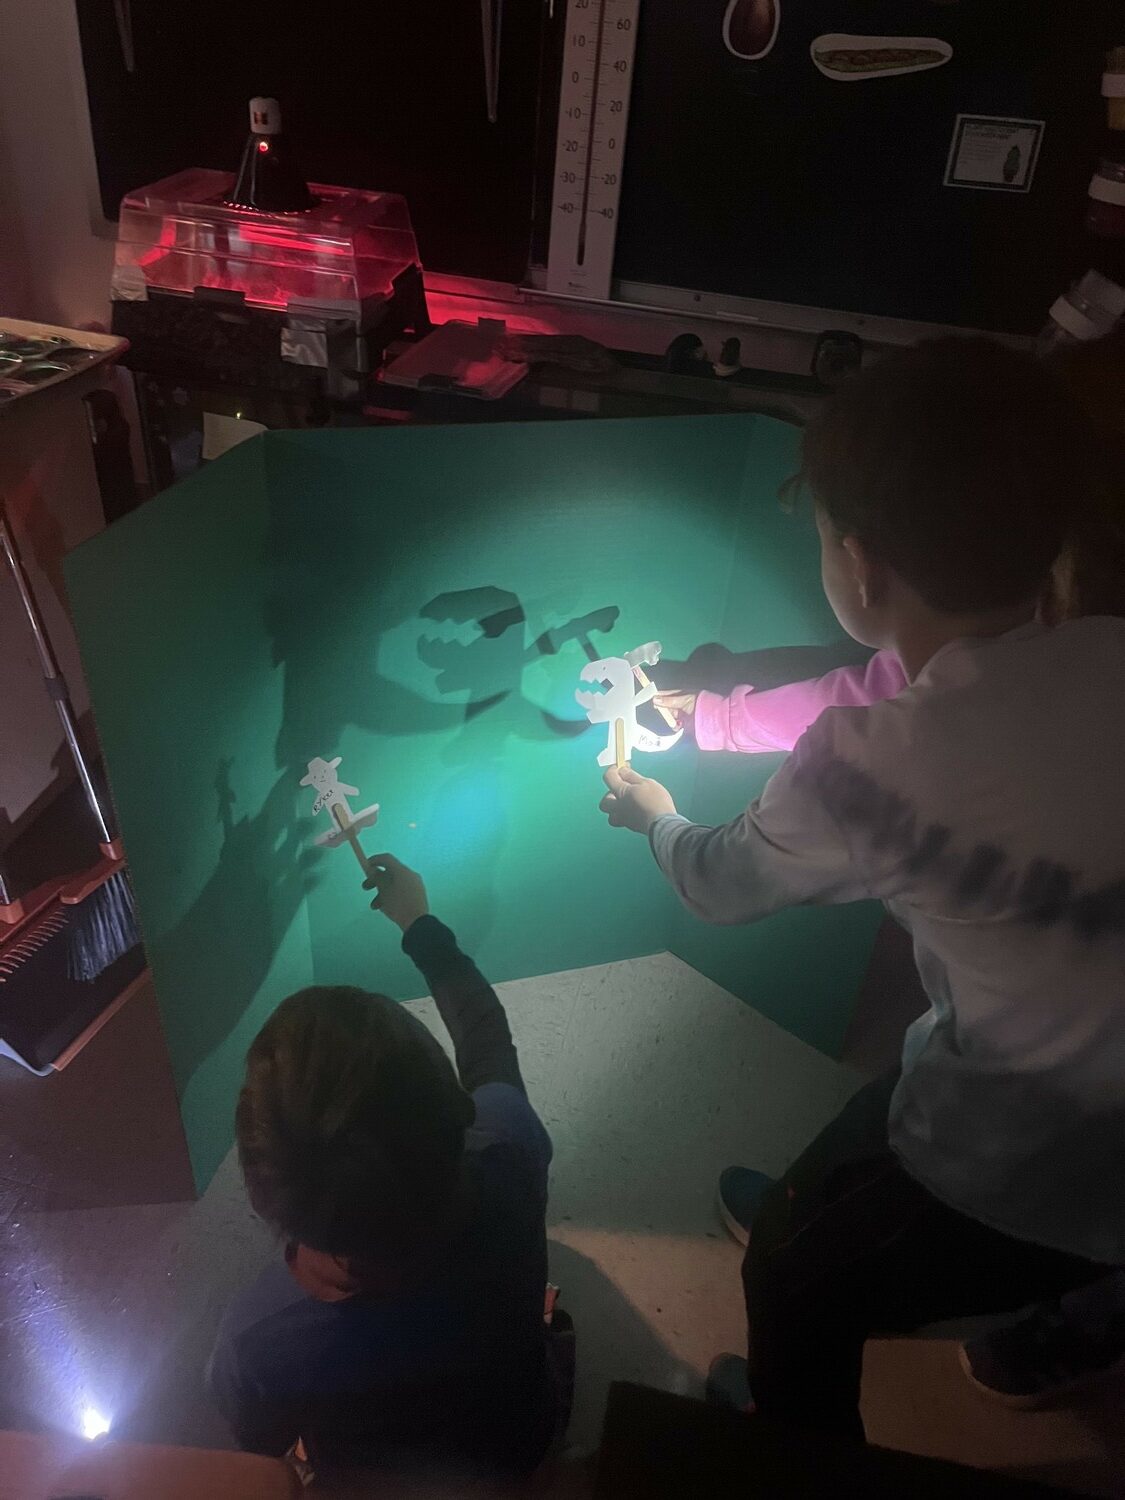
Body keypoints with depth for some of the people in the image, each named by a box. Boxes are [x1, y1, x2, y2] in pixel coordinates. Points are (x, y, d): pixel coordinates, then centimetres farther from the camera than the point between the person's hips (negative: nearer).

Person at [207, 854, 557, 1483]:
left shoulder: (258, 1338, -42)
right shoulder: (508, 1151, -41)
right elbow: (486, 1032, -17)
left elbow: (261, 1445, -15)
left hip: (383, 1481, 0)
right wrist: (420, 921, -4)